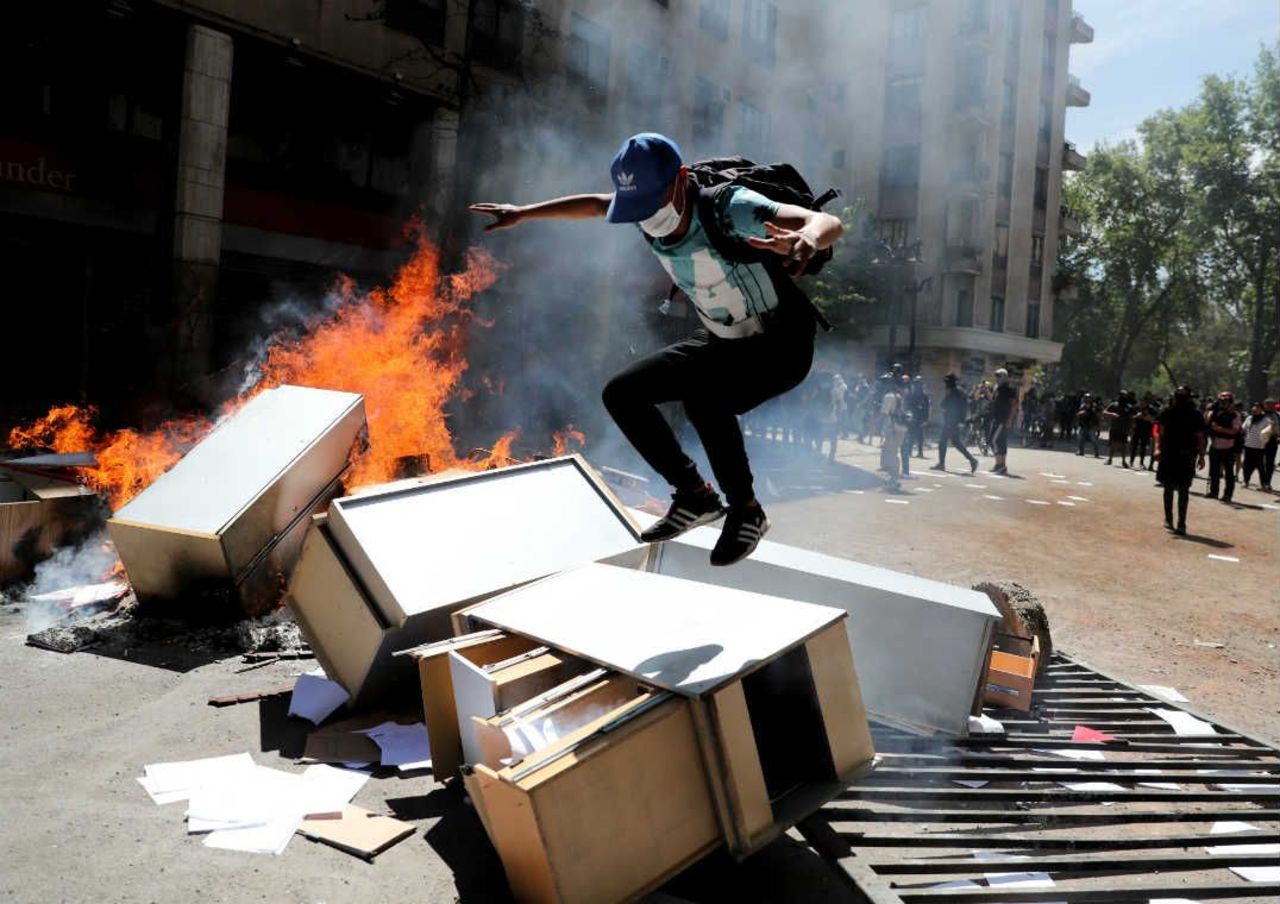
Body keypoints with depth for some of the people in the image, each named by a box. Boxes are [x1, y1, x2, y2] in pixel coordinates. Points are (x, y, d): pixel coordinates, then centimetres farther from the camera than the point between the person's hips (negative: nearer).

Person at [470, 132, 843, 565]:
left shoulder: (729, 209, -30)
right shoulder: (648, 208, -10)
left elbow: (829, 223, -43)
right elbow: (595, 204, 14)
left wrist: (807, 238, -66)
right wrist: (523, 212, 19)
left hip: (781, 347, -7)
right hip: (720, 343, 8)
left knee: (703, 398, -35)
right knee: (622, 394, -1)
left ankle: (745, 510, -12)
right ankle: (695, 495, 8)